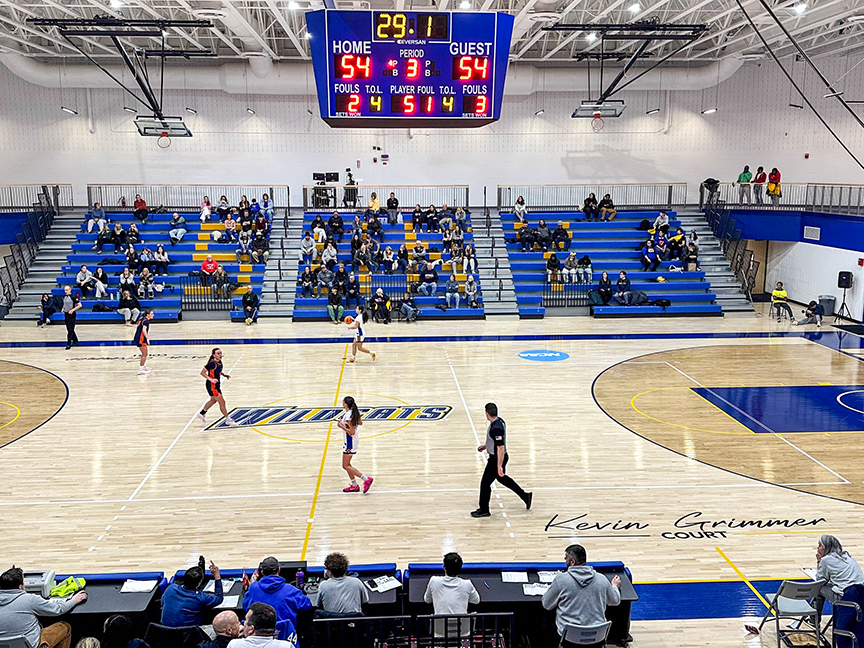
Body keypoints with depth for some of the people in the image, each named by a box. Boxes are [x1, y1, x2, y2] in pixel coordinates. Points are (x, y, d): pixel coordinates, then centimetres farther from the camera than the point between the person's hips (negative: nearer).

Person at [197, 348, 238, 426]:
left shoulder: (219, 362, 1)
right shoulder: (212, 363, -24)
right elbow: (202, 372, -21)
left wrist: (225, 374, 3)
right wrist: (211, 379, -29)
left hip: (217, 384, 10)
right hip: (212, 385, -10)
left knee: (213, 400, 28)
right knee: (222, 402, -4)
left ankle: (202, 413, 46)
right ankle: (228, 420, 7)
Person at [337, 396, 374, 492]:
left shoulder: (348, 415, -25)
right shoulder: (354, 412, 2)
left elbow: (352, 432, -25)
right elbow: (360, 423, 16)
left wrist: (341, 426, -20)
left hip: (350, 441, -9)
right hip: (352, 440, 9)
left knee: (345, 466, -1)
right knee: (347, 464, 17)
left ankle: (366, 479, -2)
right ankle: (354, 486, 24)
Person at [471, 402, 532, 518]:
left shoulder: (496, 428, -30)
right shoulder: (500, 421, 0)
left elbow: (501, 447, -30)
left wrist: (499, 466, -28)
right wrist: (486, 446, 22)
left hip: (496, 459, -10)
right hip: (500, 457, 10)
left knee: (485, 483, 4)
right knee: (502, 478, 28)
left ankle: (484, 510, 18)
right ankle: (526, 496, 35)